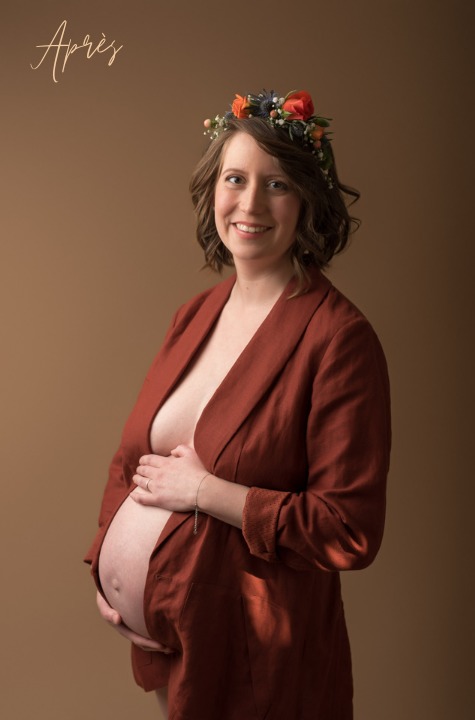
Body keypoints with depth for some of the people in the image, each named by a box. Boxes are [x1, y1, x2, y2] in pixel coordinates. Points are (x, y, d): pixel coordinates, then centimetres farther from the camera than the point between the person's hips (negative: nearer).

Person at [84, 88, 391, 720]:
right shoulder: (195, 315, 3)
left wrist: (205, 490, -20)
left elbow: (351, 531, -22)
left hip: (255, 656, -6)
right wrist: (105, 563, -3)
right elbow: (132, 455, 10)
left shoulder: (339, 337, -19)